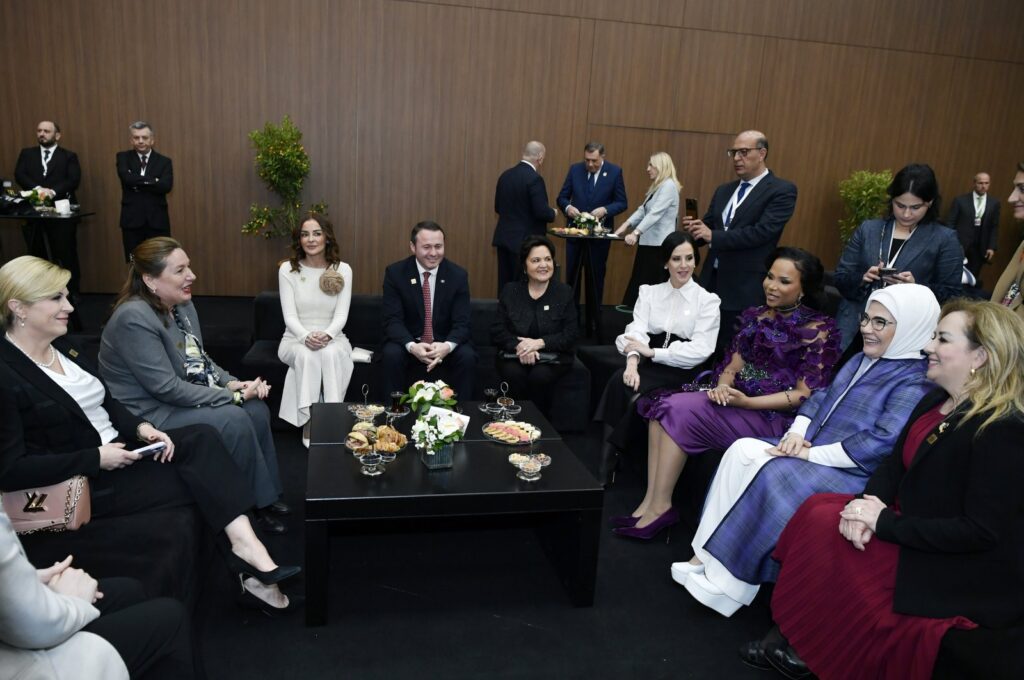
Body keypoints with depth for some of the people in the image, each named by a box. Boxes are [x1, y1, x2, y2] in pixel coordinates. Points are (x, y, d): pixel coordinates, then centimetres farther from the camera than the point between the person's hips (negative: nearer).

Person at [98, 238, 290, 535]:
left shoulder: (182, 305, 2)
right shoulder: (134, 318, -25)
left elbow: (200, 359, 13)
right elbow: (168, 388, -27)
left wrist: (232, 382, -7)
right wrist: (232, 396, -22)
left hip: (184, 398, 9)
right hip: (149, 414, -9)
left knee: (257, 408, -7)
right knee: (234, 421, -22)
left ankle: (267, 494, 5)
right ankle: (252, 506, -2)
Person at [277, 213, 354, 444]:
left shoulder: (342, 269, 0)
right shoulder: (287, 269, -2)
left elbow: (341, 314, -7)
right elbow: (289, 315, -8)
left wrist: (326, 335, -28)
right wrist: (306, 337, -29)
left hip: (332, 339, 0)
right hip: (296, 339, 0)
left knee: (331, 354, -35)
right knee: (306, 355, -35)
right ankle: (308, 423, -27)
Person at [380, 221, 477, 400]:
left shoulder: (458, 275, -5)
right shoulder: (395, 272, -7)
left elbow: (461, 323, -9)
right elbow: (392, 320, -12)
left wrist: (447, 346, -31)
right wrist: (412, 346, -32)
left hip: (445, 343, 1)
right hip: (408, 342, 0)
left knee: (467, 357, -26)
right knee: (391, 355, -29)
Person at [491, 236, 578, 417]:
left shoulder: (564, 292, 4)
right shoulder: (510, 290, 7)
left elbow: (570, 334, -3)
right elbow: (497, 329, 2)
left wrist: (539, 343, -19)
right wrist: (519, 346, -18)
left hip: (552, 356, -1)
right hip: (515, 353, 1)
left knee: (539, 376, -32)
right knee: (514, 375, -32)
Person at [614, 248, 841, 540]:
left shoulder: (818, 330, -6)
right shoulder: (755, 316, 13)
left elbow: (804, 395, -11)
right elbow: (732, 365, 11)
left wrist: (746, 402, -20)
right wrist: (723, 386, -13)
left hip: (772, 417, -7)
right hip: (735, 398, 7)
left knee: (681, 412, -25)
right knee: (664, 405, -18)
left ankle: (659, 506, -16)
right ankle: (652, 501, -22)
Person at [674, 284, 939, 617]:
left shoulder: (915, 382, -12)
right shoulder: (861, 361, 16)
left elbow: (882, 441, -23)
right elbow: (820, 397, 17)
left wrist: (812, 454, -21)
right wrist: (796, 432, -3)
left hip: (852, 477, -8)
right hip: (811, 456, 9)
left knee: (772, 475, -30)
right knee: (742, 450, -14)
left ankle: (726, 583, -19)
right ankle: (706, 556, -13)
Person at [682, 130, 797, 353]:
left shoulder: (782, 190, -6)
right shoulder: (723, 190, 16)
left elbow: (762, 231, -18)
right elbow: (708, 227, 14)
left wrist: (714, 236, -20)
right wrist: (696, 230, -10)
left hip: (746, 289, -6)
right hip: (712, 282, 6)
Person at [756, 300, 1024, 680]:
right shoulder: (935, 402, 5)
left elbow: (982, 532, -24)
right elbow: (894, 465, 8)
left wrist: (886, 523, -21)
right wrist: (867, 505, -13)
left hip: (963, 574, -8)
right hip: (915, 528, 8)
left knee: (827, 528, -18)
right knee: (819, 510, -7)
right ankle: (801, 643, 1)